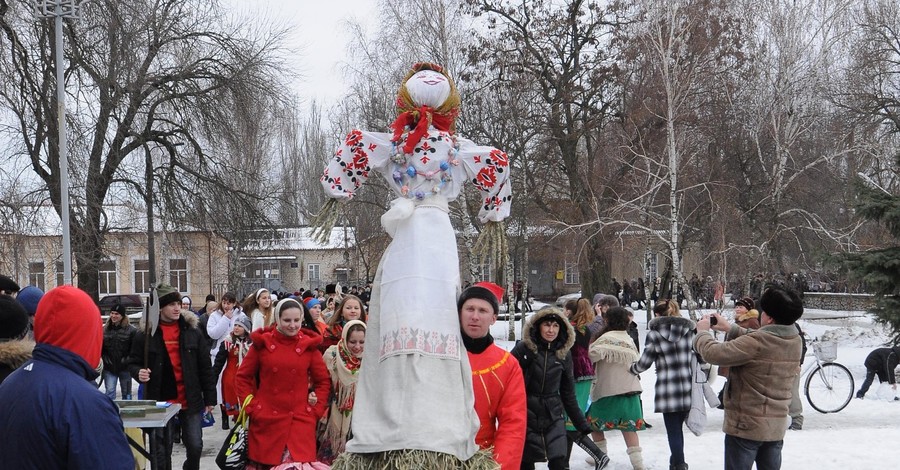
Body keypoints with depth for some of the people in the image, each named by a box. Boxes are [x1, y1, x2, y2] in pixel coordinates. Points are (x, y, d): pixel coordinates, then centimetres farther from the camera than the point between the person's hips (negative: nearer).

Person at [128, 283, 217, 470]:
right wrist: (139, 372, -17)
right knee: (161, 452, 4)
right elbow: (133, 363, 7)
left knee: (195, 447, 6)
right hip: (160, 402, -2)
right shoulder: (145, 334, -3)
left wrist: (210, 398, 4)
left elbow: (205, 367, 6)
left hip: (191, 401, 2)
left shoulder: (192, 332, 3)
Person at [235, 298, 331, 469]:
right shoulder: (262, 343, -1)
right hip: (266, 420, 0)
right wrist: (251, 408, -2)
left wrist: (316, 410, 1)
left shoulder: (309, 345, 2)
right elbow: (242, 378, 6)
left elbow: (323, 381, 10)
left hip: (300, 421, 0)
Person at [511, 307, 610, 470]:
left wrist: (582, 425, 10)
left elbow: (568, 394, 10)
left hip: (554, 417, 2)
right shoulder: (524, 349, -8)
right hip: (525, 416, -2)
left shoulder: (564, 353, 3)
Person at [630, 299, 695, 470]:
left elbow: (644, 362, 3)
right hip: (688, 387, 3)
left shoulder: (654, 333, -2)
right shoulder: (689, 330, 5)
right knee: (678, 427, 17)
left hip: (668, 389, -3)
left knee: (673, 430, 3)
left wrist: (632, 369, 21)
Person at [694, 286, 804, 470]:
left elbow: (713, 353, -22)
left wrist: (703, 332, -2)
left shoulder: (758, 342, -25)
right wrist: (730, 328, 19)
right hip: (777, 426, 7)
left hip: (746, 426, -7)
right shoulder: (796, 341, -1)